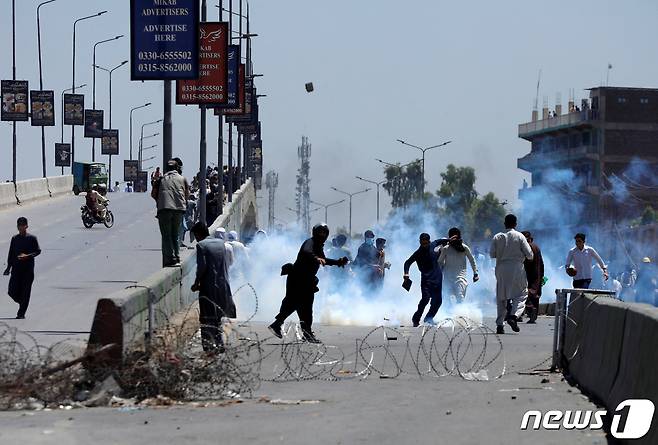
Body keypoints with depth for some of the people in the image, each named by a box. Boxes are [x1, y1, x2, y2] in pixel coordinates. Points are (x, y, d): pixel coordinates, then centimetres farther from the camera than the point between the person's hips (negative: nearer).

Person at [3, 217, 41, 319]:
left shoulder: (32, 238, -2)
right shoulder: (14, 238, 9)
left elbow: (38, 251, -2)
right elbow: (11, 253, 14)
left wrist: (27, 256, -17)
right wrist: (9, 267, 9)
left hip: (28, 269, -3)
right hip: (16, 268, 3)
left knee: (25, 291, -4)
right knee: (12, 291, -2)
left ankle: (21, 313, 1)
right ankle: (21, 302, 28)